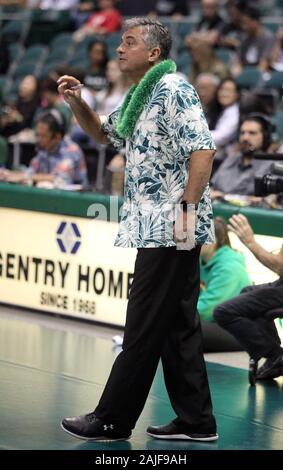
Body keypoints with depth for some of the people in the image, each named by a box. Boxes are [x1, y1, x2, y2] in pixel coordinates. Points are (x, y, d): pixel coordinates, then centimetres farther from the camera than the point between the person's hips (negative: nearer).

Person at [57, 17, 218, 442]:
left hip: (170, 230, -10)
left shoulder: (173, 89, -11)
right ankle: (196, 421, 12)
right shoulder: (137, 99, 18)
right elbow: (103, 133, 34)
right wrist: (76, 103, 16)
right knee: (178, 327, 9)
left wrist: (188, 208, -23)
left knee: (144, 328, -4)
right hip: (154, 228, 10)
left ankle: (113, 420, -1)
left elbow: (202, 149, -19)